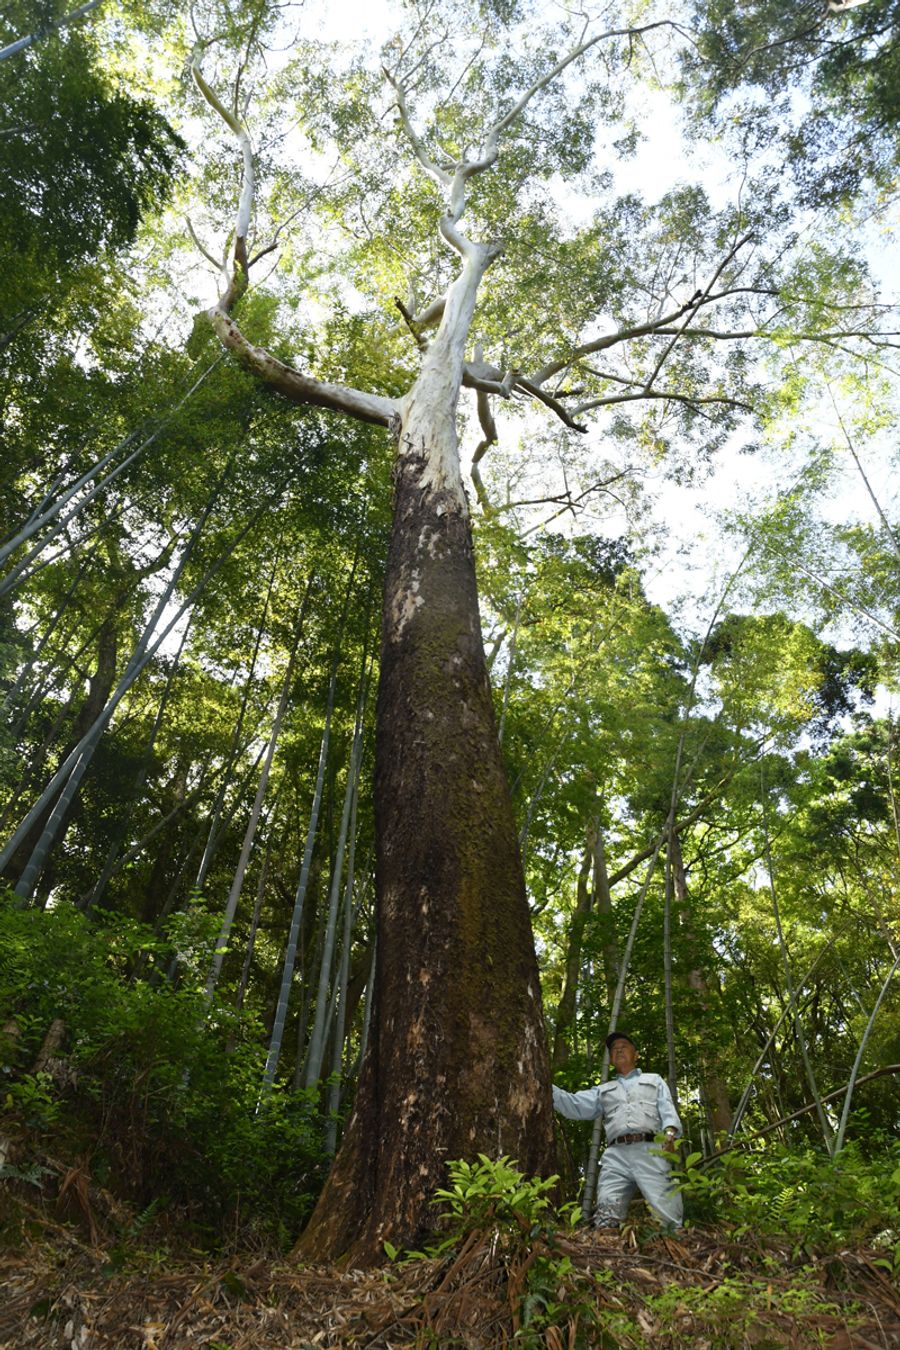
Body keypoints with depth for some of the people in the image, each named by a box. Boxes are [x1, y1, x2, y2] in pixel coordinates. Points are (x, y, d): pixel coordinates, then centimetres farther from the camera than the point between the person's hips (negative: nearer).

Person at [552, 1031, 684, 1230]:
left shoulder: (655, 1081, 28)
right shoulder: (603, 1090, 32)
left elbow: (668, 1111, 11)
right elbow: (574, 1105, 18)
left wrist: (670, 1133, -13)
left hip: (649, 1152, -2)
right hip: (616, 1156, 2)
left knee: (668, 1216, -17)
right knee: (605, 1218, -18)